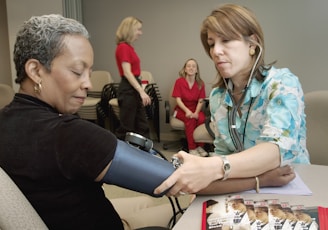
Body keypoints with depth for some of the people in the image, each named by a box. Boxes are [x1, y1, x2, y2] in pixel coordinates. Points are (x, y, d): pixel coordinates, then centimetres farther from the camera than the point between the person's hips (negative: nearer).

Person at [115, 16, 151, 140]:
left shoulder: (129, 47, 14)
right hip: (128, 89, -10)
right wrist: (141, 91, -23)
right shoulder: (123, 47, -14)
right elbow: (127, 73, -20)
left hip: (134, 88, 10)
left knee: (142, 126, 12)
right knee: (126, 127, -1)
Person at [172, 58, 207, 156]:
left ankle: (200, 146, -19)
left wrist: (196, 112, -20)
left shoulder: (200, 83, 2)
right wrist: (187, 111, -24)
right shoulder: (179, 81, -4)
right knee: (190, 119, -34)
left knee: (202, 119, -31)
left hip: (195, 109, 2)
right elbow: (178, 100, -9)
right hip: (182, 109, -2)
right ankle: (192, 148, -27)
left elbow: (200, 101, -2)